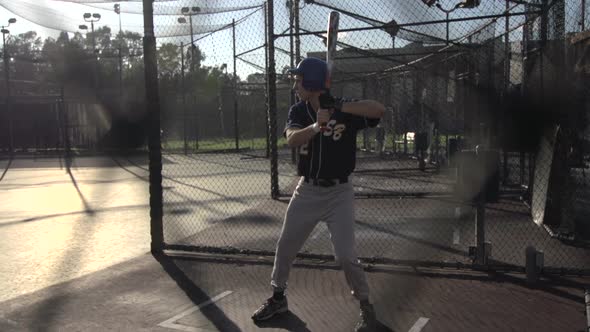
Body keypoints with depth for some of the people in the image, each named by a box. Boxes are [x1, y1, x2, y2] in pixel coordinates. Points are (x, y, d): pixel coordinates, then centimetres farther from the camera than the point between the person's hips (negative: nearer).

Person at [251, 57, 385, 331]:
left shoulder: (346, 109, -11)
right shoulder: (298, 111, -2)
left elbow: (380, 110, -28)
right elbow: (292, 140, -21)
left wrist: (339, 108, -33)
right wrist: (317, 126, -38)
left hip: (338, 192, -4)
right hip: (307, 190, 4)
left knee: (345, 255, -8)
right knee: (285, 246, 12)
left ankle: (365, 306, 16)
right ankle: (278, 297, 34)